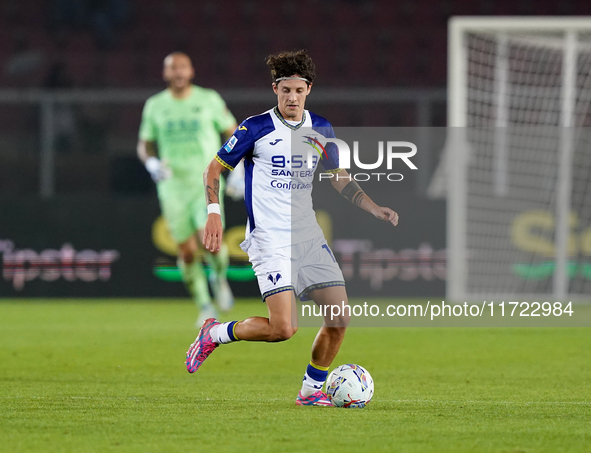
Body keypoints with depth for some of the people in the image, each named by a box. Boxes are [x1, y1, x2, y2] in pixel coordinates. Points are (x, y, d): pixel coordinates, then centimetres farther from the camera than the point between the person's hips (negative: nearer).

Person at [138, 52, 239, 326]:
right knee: (187, 250, -2)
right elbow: (144, 144, 14)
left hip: (207, 182, -2)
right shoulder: (155, 106, 6)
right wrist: (151, 163, -8)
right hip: (173, 185, 2)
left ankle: (220, 277, 12)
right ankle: (204, 307, 15)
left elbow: (232, 132, 10)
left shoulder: (209, 100, 2)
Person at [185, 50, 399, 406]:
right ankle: (214, 334, 5)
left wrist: (375, 209, 7)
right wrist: (214, 213, -12)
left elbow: (340, 179, 20)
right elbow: (215, 169, 2)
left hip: (309, 237, 6)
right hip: (269, 240, -6)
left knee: (339, 319, -4)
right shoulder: (256, 129, -6)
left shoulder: (321, 129, 9)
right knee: (284, 328, -18)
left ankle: (312, 389, 15)